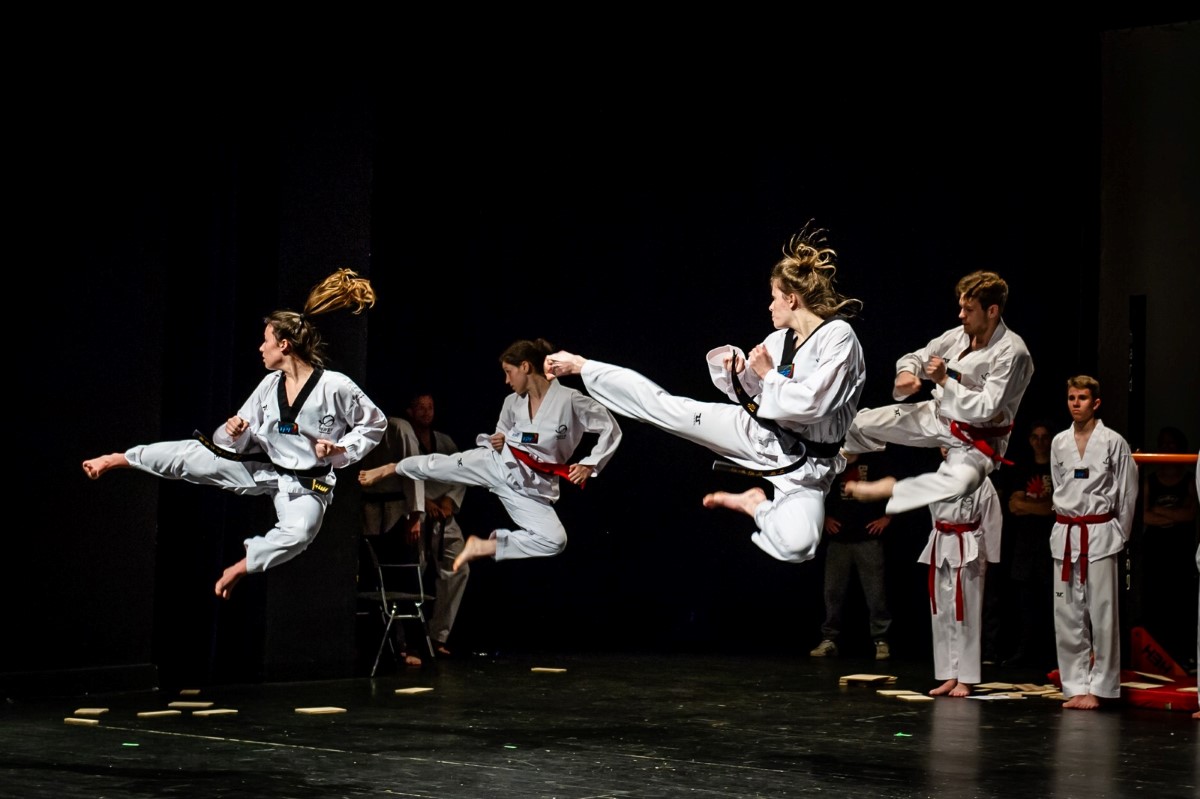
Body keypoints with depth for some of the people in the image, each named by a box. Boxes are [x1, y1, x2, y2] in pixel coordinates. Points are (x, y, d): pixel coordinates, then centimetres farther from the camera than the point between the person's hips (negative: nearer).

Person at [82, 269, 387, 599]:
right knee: (192, 452, -1)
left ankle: (240, 567, -11)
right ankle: (117, 460, 15)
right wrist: (234, 432, -17)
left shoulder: (335, 387, -20)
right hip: (263, 468, 5)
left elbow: (375, 423, -7)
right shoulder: (270, 385, -1)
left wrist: (341, 450, -19)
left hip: (305, 484, -5)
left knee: (298, 533, -34)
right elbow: (237, 445, 7)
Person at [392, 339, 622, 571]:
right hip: (498, 463, 4)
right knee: (433, 466, 7)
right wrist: (495, 441, -4)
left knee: (554, 541, -19)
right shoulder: (513, 402, 2)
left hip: (532, 485, -3)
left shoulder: (570, 400, -17)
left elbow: (611, 429, -11)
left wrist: (589, 466, -17)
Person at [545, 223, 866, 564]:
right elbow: (756, 395, 14)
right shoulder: (779, 340, 4)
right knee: (667, 407, 4)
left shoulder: (838, 336, -19)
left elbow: (811, 404, -29)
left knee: (795, 545, -32)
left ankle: (754, 504, 0)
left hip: (804, 465, -5)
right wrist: (738, 370, -6)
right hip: (760, 433, 6)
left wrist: (767, 374, -15)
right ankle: (580, 366, 18)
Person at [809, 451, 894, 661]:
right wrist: (824, 517, 8)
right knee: (833, 591, 3)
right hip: (838, 538, 3)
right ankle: (829, 640, 9)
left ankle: (881, 641, 1)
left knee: (876, 592, -4)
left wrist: (887, 517, -1)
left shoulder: (876, 461, 2)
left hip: (868, 537, -3)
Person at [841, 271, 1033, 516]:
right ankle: (845, 456, 43)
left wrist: (944, 380, -27)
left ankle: (890, 489, -19)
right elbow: (916, 358, 10)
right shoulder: (958, 336, -4)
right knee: (860, 422, 5)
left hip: (979, 438, -6)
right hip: (939, 417, 6)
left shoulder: (1012, 352, -24)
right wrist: (906, 373, -15)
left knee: (961, 481, -41)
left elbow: (986, 410, -28)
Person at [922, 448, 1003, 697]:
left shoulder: (979, 479, -10)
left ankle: (965, 679, 5)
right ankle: (949, 676, 16)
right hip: (941, 550, 7)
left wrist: (990, 558, -6)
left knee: (965, 615, -2)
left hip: (968, 551, -6)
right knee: (942, 614, 8)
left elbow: (991, 521, -7)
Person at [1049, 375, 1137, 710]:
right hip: (1065, 534, 4)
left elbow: (1128, 493, 1)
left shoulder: (1113, 442, -4)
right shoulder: (1059, 443, 8)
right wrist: (1068, 523, 15)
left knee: (1102, 614, -5)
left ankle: (1099, 687, 3)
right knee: (1067, 615, 5)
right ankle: (1076, 686, 12)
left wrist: (1118, 535, 4)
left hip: (1100, 534, -4)